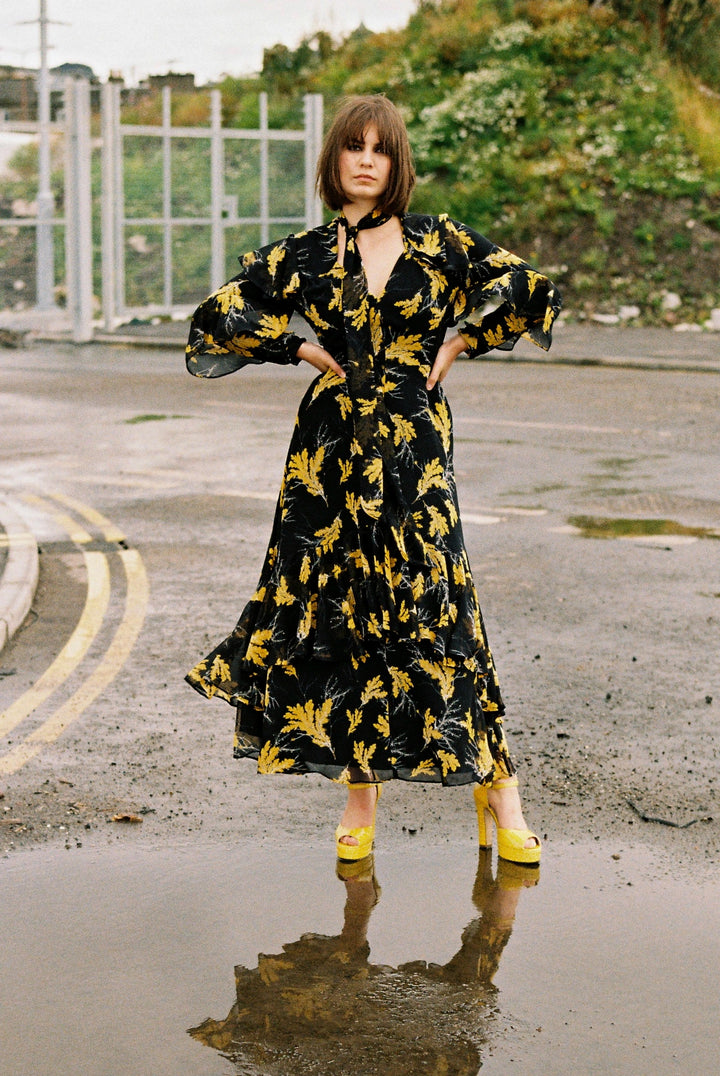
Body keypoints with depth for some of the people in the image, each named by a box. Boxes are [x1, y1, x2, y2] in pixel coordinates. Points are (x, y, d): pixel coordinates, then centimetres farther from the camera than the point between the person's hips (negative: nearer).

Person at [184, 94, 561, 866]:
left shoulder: (437, 243, 5)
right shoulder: (305, 256, 6)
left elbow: (522, 284, 12)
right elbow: (217, 316, 8)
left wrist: (459, 337, 3)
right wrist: (302, 348, 3)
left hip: (416, 445, -1)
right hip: (332, 448, 1)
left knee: (436, 609, -7)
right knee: (339, 613, 1)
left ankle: (497, 789, 3)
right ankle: (359, 794, 15)